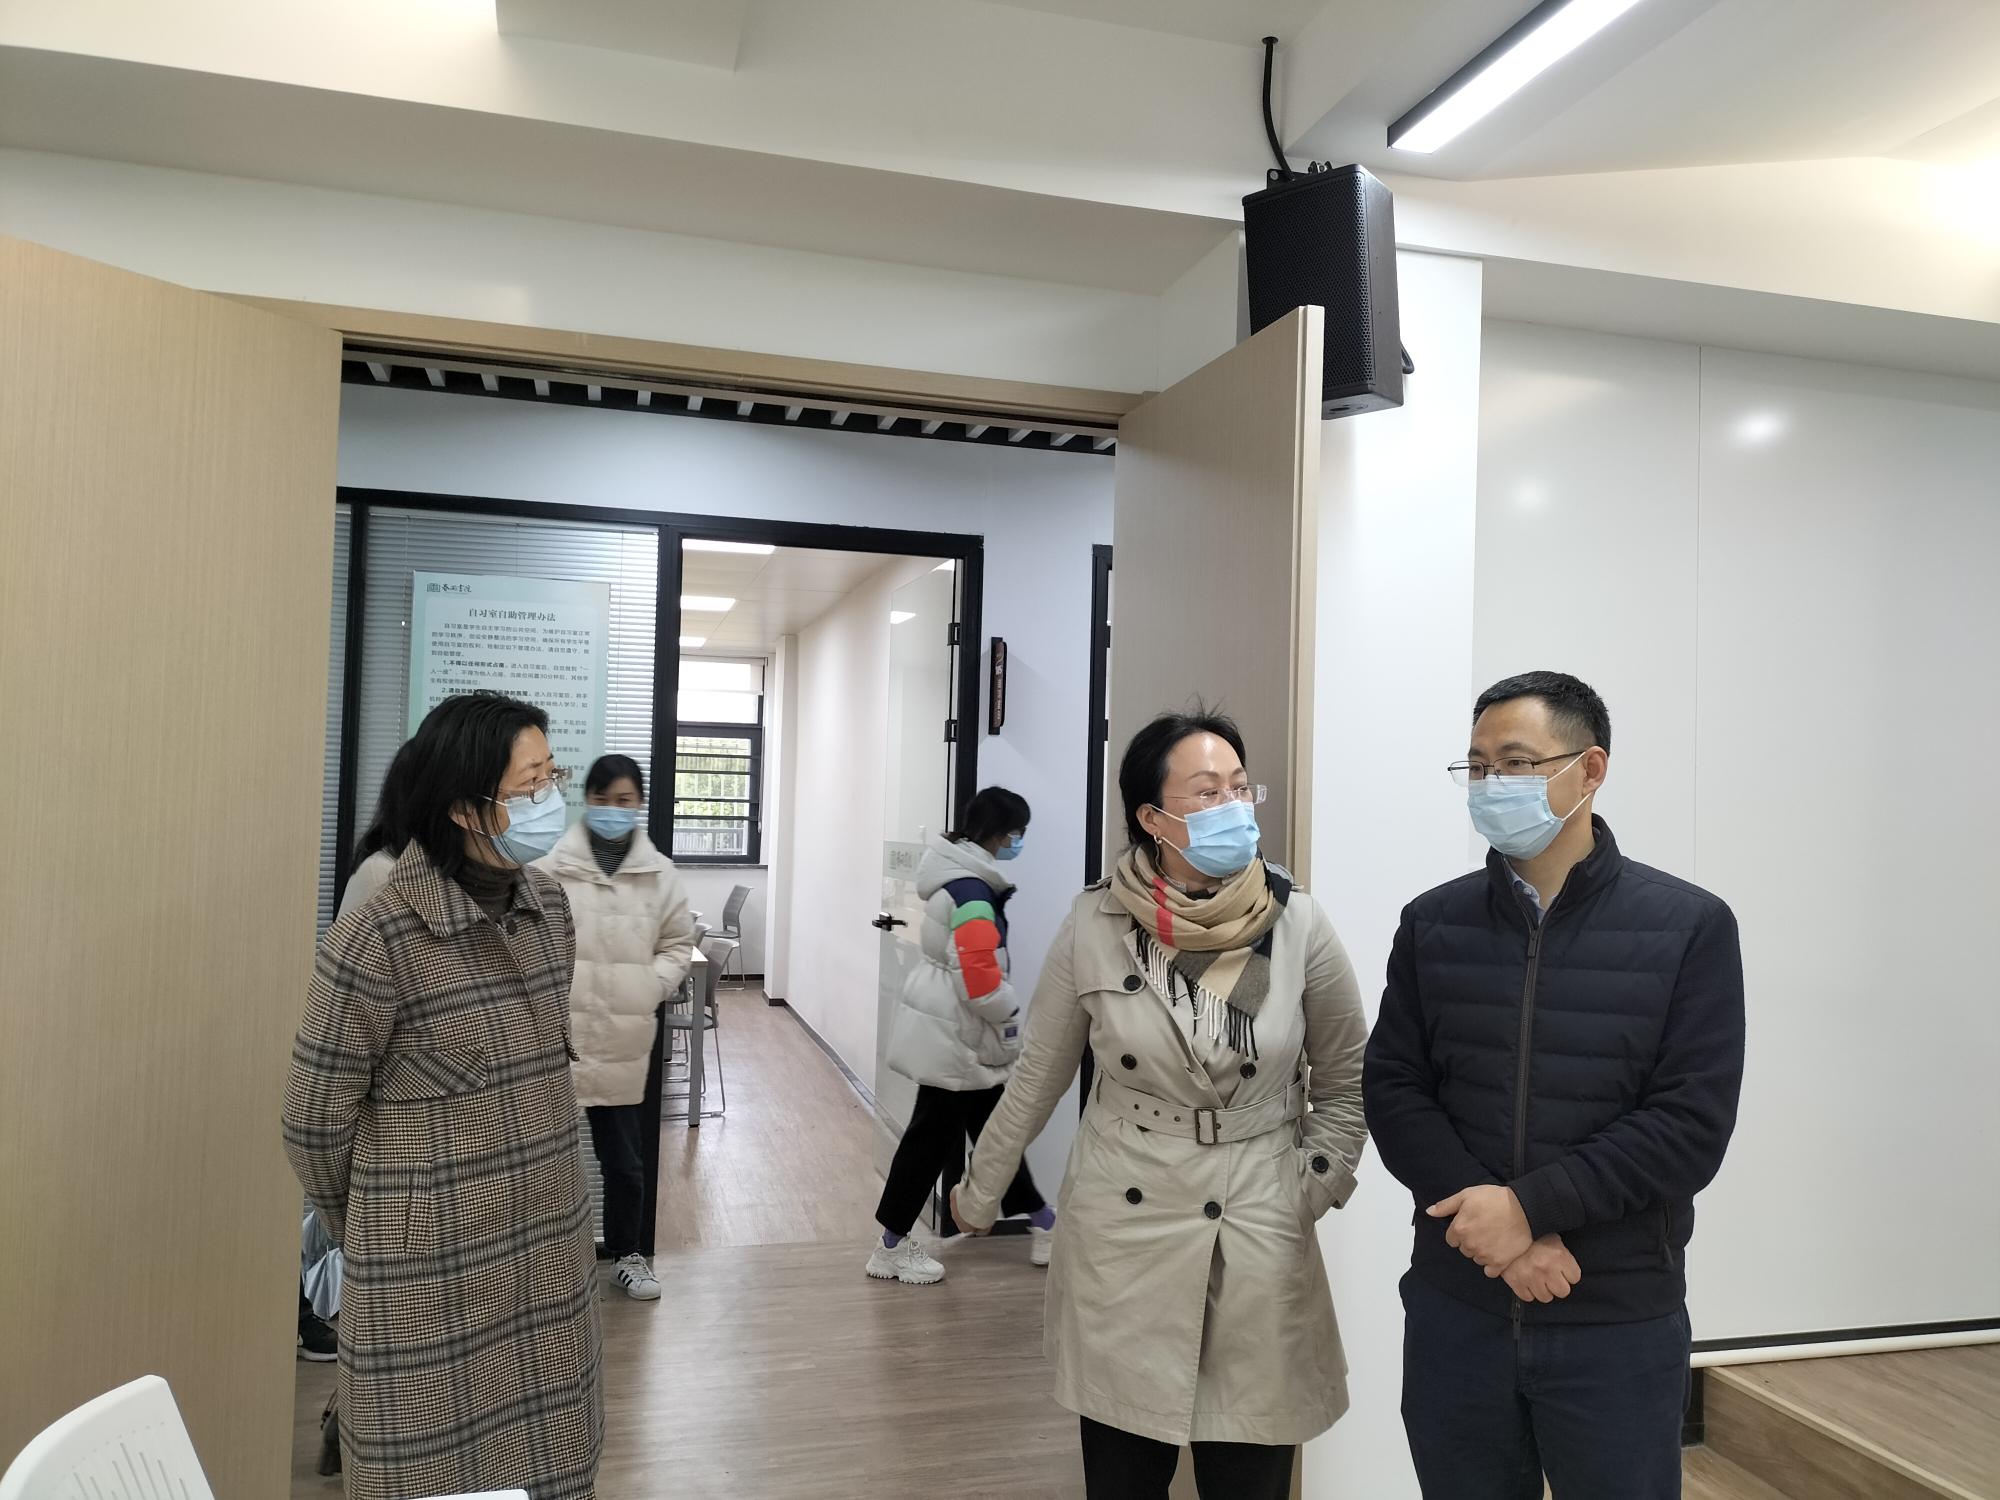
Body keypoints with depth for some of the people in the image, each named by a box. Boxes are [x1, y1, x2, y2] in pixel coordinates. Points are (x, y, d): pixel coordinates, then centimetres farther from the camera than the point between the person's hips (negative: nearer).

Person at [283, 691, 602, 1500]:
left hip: (549, 1251, 6)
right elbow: (315, 1119, -9)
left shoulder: (548, 904, 2)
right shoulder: (378, 935, -19)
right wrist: (371, 1233, 5)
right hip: (432, 1273, -5)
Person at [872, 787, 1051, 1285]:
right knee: (933, 1137, 2)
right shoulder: (973, 892, -23)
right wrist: (1009, 1024, -15)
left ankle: (1040, 1220, 29)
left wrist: (1001, 1025, 18)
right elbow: (980, 972, -30)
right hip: (954, 1037, -10)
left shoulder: (959, 875, 8)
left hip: (952, 1030, 10)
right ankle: (890, 1248, 14)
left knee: (994, 1127, 17)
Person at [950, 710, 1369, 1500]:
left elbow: (1345, 1080, 6)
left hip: (1260, 1238, 0)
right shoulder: (1096, 925, -9)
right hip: (1121, 1231, 0)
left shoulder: (1299, 925, -8)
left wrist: (1314, 1189, -4)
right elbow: (1038, 1075, 4)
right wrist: (979, 1193, 13)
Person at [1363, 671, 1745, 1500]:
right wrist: (1490, 1223, -14)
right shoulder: (1431, 924, 2)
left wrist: (1528, 1204, -17)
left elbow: (1691, 1123, -10)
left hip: (1620, 1323, -2)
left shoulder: (1690, 926, -5)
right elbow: (1390, 1089, -1)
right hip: (1454, 1309, 2)